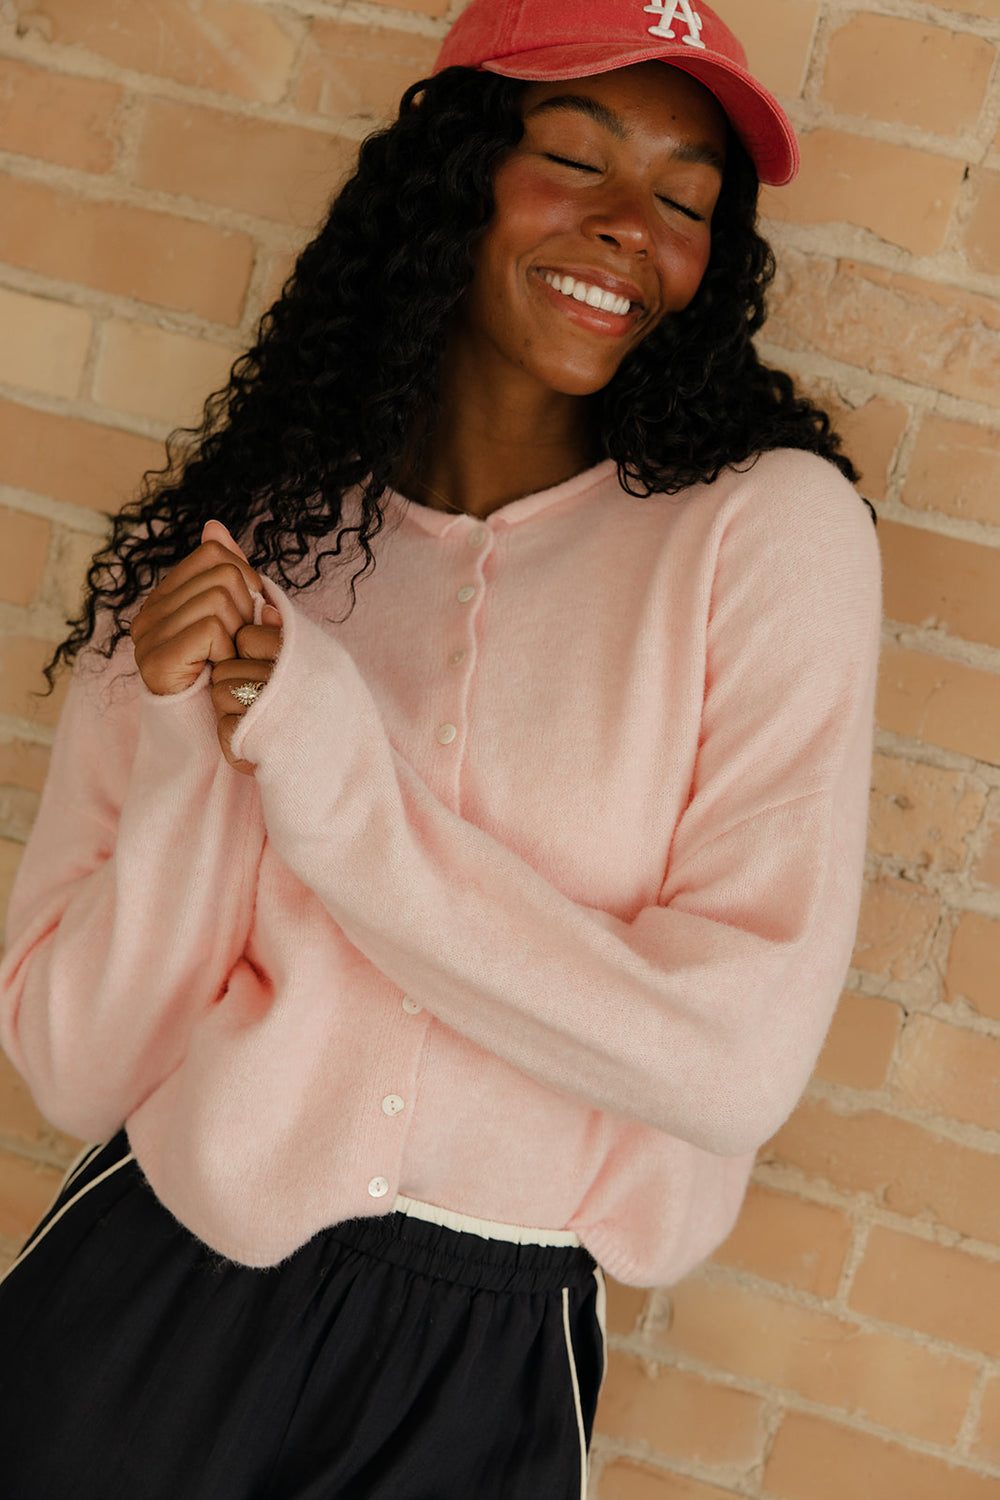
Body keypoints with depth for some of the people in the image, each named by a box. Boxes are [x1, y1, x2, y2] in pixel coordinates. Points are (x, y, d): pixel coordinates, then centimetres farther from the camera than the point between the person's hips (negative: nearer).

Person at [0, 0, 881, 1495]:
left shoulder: (771, 528, -11)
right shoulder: (223, 536, -6)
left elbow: (737, 1062, -18)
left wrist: (334, 780, -18)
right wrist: (189, 760, -22)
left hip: (490, 1370, -1)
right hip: (146, 1308, 1)